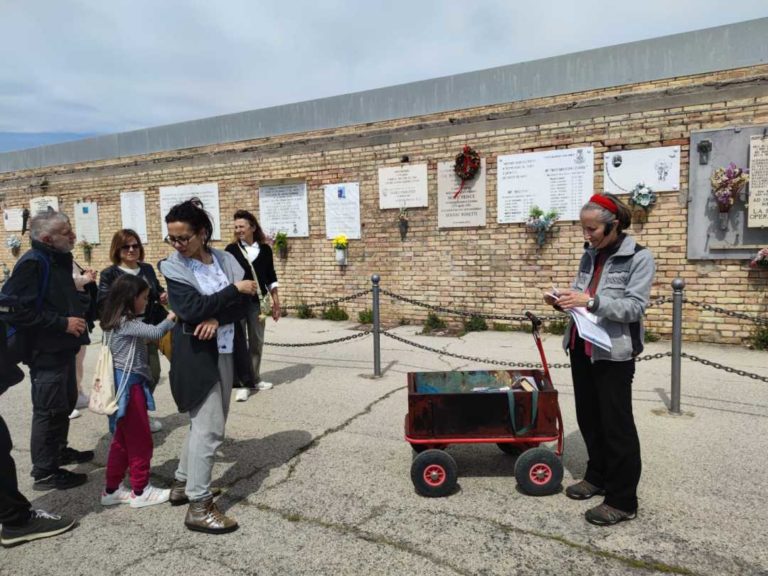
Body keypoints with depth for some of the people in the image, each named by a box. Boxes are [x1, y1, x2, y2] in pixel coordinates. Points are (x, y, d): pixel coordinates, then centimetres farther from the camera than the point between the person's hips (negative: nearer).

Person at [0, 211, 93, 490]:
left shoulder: (58, 260, 10)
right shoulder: (32, 263, -19)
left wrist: (78, 315, 7)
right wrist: (64, 323, -23)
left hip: (62, 347, 9)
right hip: (46, 351, -9)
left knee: (66, 403, 21)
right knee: (49, 410, 0)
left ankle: (59, 451, 38)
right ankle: (44, 472, 14)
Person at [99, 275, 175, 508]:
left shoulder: (119, 321, 13)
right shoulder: (126, 322, -17)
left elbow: (146, 335, 8)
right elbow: (155, 333, -25)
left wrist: (167, 317, 0)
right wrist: (171, 318, -9)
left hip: (125, 384, 10)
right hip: (129, 385, -10)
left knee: (122, 439, 18)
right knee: (140, 440, 3)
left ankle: (112, 489, 27)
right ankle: (140, 491, 14)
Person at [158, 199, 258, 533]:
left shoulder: (226, 260, 3)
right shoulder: (173, 267, -7)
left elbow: (246, 302, -5)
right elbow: (193, 308, -20)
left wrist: (218, 318, -21)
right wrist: (235, 289, -17)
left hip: (226, 351, 5)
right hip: (198, 355, -5)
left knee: (205, 423, 16)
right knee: (208, 427, -4)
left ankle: (182, 483, 35)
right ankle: (199, 507, 8)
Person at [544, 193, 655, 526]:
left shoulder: (639, 258, -9)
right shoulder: (589, 255, 10)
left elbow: (634, 307, -17)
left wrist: (591, 302, -28)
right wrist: (563, 301, -5)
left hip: (614, 353, -7)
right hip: (582, 347, 7)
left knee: (616, 424, 2)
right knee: (588, 418, 16)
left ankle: (623, 501, 14)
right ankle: (598, 477, 34)